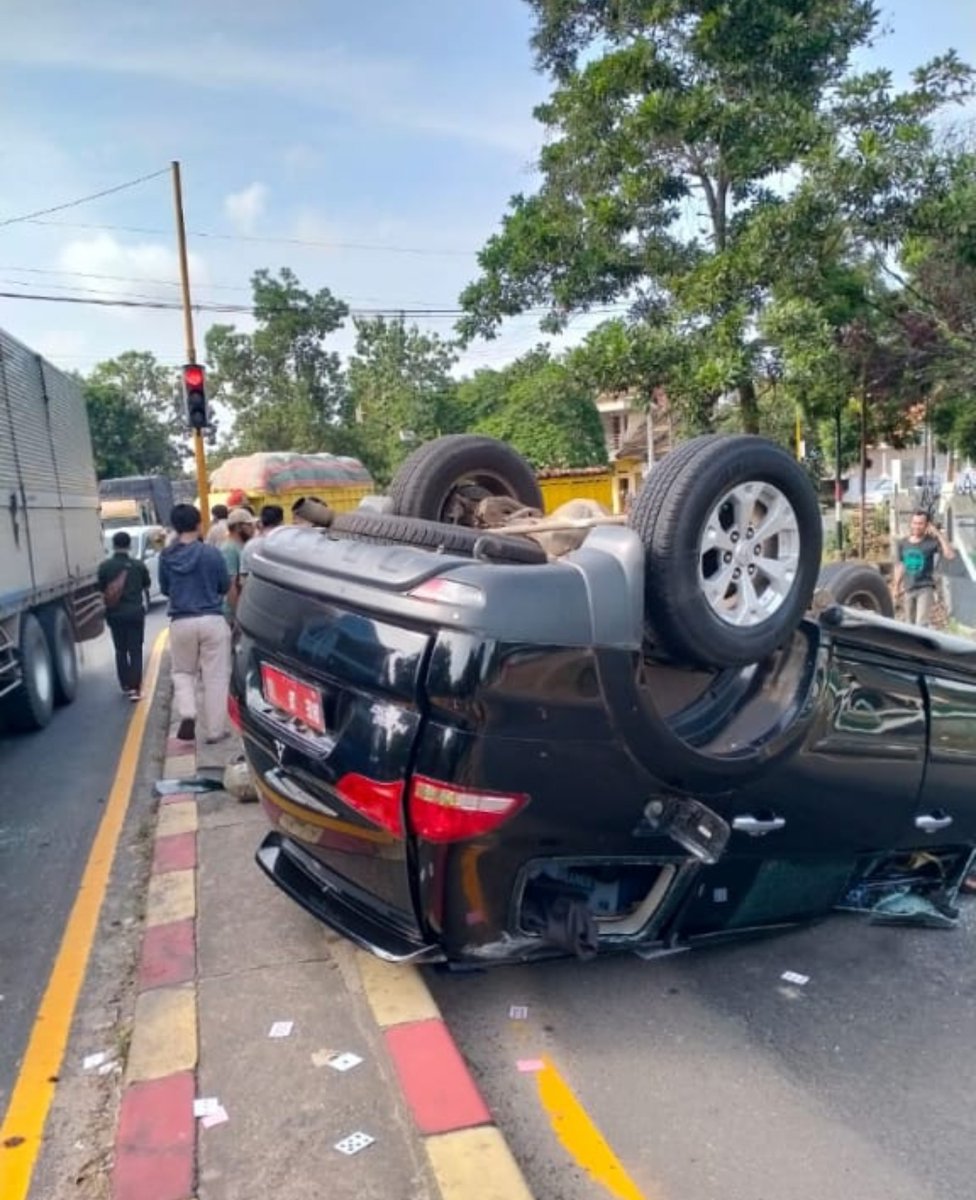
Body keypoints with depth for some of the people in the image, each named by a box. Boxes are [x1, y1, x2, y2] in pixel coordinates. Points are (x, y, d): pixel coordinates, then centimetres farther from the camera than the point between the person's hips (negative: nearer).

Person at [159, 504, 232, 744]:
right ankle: (214, 730, 9)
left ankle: (187, 714, -4)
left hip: (181, 622, 2)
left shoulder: (166, 556, 0)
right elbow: (225, 586, 4)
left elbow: (165, 589, 13)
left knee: (182, 672, 19)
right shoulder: (211, 553, -8)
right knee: (215, 677, 6)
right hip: (212, 620, -2)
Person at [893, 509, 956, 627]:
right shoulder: (901, 543, 2)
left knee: (921, 624, -14)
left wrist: (939, 534, -22)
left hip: (925, 588, -4)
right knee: (912, 624, 14)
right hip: (908, 589, 4)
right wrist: (897, 587, 16)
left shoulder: (932, 542, -9)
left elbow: (950, 555, -24)